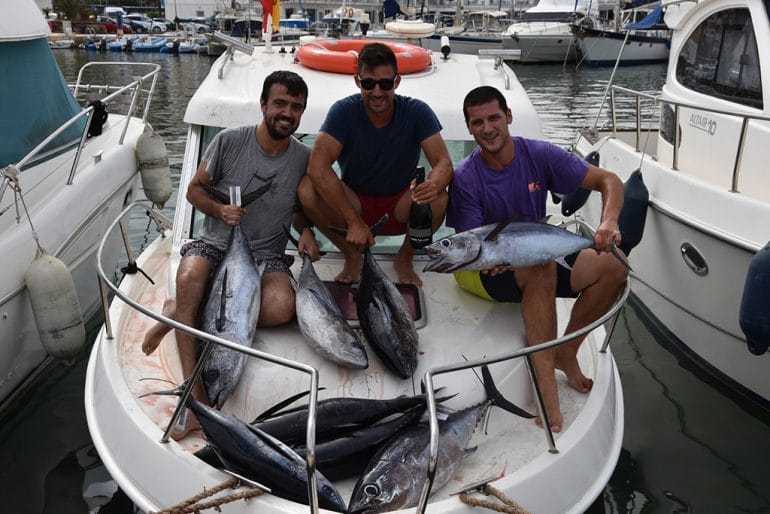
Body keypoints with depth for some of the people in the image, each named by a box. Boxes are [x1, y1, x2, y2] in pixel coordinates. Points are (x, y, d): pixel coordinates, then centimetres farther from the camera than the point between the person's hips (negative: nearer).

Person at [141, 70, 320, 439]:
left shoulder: (304, 158, 3)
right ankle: (194, 392, -33)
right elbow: (195, 189, 6)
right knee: (189, 278, -36)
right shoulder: (229, 141, -4)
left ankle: (180, 312, -13)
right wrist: (219, 210, -14)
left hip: (266, 255, 2)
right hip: (215, 244, -1)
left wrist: (306, 231, -4)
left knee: (282, 307, -31)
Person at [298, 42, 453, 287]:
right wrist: (354, 221, -35)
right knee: (308, 189, -29)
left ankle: (405, 259, 0)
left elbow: (444, 163, -20)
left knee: (439, 198, -32)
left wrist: (434, 184, -47)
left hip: (400, 208, 0)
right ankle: (353, 256, -2)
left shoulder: (417, 112, -13)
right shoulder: (344, 111, -16)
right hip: (354, 203, 0)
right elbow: (317, 167, -28)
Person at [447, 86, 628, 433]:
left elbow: (608, 181, -9)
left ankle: (565, 351, -1)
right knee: (542, 267, -37)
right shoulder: (465, 177, -15)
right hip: (482, 271, -5)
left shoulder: (539, 155, -7)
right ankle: (545, 377, -31)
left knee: (613, 269, -15)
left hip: (538, 259, 5)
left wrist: (609, 223, -30)